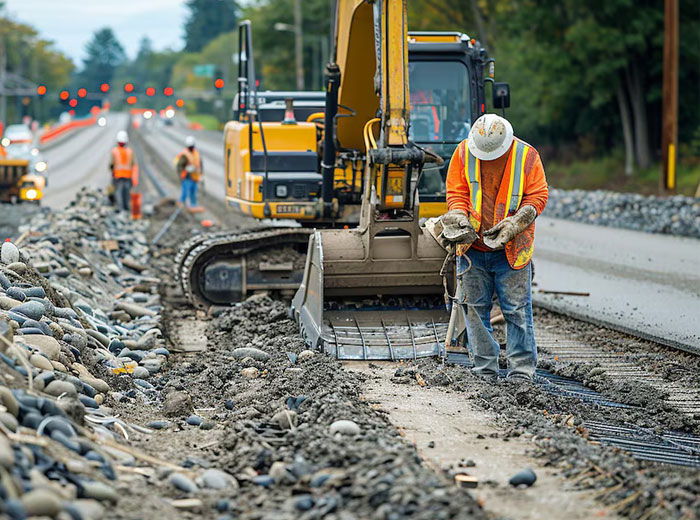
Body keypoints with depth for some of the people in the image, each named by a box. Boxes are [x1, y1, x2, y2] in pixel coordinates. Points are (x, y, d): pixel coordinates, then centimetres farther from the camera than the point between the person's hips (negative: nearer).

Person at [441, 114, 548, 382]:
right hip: (473, 248, 2)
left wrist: (513, 225, -15)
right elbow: (456, 192, 5)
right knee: (475, 307, 6)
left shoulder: (527, 156, -6)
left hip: (511, 249, -2)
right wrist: (460, 220, -14)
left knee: (517, 309, -3)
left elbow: (537, 196, -2)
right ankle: (485, 368, 14)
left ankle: (521, 369, 4)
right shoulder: (464, 152, -1)